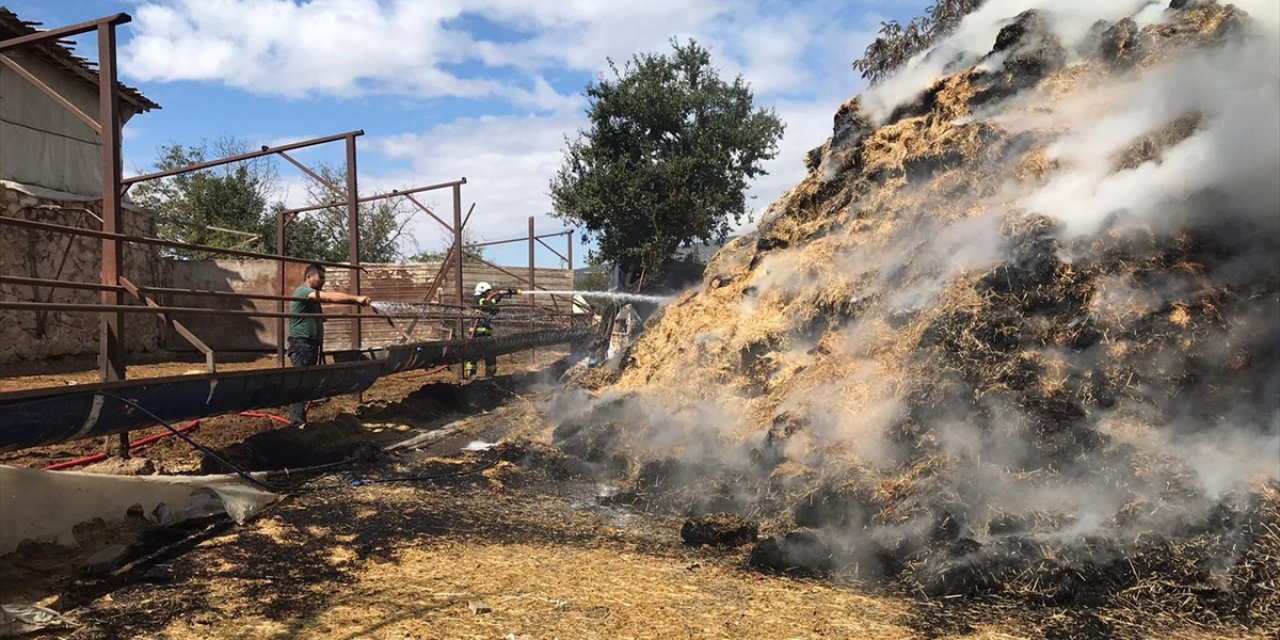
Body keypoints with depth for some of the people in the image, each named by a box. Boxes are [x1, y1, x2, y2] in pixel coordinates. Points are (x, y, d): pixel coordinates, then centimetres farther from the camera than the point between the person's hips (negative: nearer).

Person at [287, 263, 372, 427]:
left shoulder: (314, 297, 24)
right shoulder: (302, 291, -10)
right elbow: (330, 297, -23)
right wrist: (356, 299, -29)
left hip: (311, 345, 10)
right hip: (301, 344, -10)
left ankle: (299, 419, 12)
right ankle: (298, 423, -13)